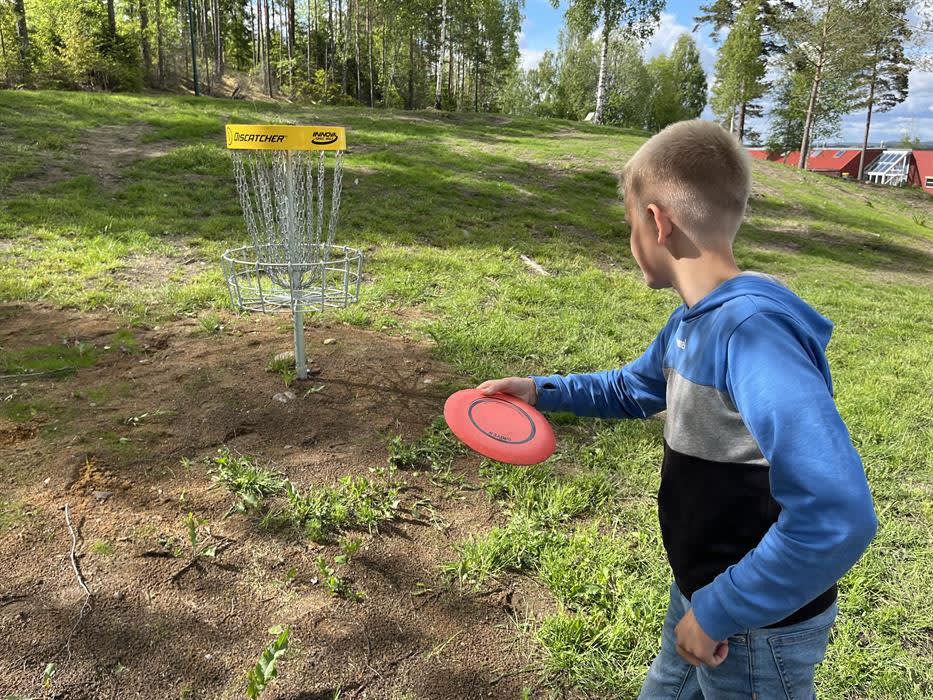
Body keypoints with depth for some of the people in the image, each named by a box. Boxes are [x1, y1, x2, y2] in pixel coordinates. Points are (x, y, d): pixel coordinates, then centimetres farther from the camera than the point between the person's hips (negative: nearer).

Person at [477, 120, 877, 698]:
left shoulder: (753, 332, -32)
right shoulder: (693, 321, -1)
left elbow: (837, 517, -39)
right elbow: (633, 390, 18)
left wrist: (717, 610, -28)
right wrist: (541, 389, 7)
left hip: (757, 628, -8)